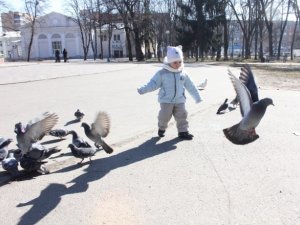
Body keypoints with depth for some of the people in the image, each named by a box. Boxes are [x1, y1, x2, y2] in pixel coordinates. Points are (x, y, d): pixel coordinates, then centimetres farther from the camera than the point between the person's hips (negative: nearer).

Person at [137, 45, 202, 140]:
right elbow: (153, 83, -9)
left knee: (182, 115, 1)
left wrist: (197, 97, 16)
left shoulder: (183, 74, 3)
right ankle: (161, 128, 29)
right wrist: (143, 89, -23)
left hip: (179, 100, 3)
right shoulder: (162, 73, -8)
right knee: (164, 116, 0)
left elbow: (191, 86, 11)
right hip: (166, 100, -3)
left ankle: (183, 131, 15)